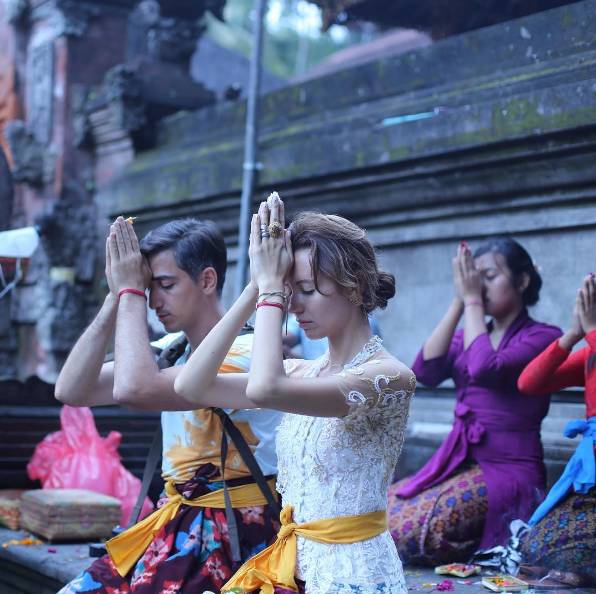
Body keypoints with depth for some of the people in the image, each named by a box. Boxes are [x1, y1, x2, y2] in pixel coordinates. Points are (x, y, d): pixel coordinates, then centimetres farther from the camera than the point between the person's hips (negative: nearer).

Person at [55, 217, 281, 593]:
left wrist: (130, 293, -20)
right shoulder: (173, 349, 7)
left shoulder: (245, 354, -19)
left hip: (232, 536, -7)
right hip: (175, 526, 8)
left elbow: (133, 389, -32)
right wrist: (115, 300, -6)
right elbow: (71, 391, 0)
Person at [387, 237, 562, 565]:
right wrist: (459, 302, -4)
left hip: (508, 471, -7)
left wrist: (472, 301, -11)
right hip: (458, 463, 7)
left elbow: (485, 370, -23)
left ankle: (489, 550, 1)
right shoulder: (469, 333, 15)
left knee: (408, 527, -26)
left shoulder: (542, 337, -5)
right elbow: (425, 372, -3)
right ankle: (469, 542, 9)